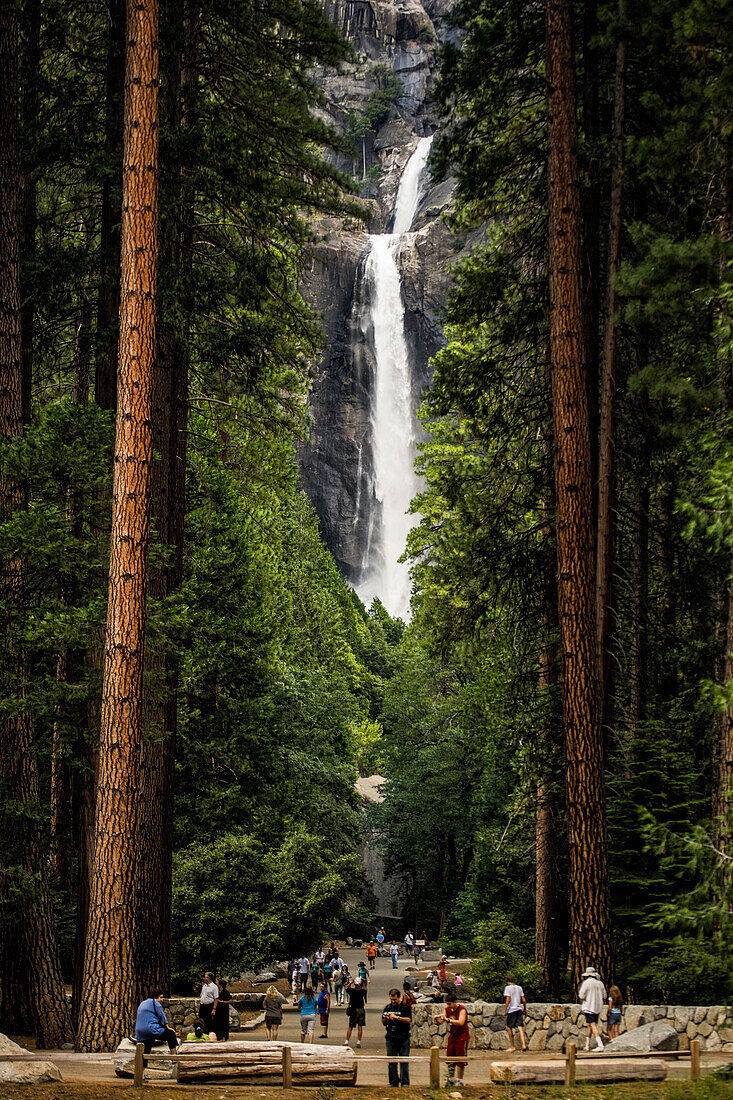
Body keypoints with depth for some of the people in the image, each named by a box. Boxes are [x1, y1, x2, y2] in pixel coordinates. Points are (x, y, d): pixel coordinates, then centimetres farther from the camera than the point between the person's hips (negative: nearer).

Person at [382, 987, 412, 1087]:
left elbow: (409, 1020, -12)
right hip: (391, 1037, 4)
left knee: (404, 1060, -4)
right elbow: (384, 1023, 18)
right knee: (391, 1061, 4)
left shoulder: (405, 1007, 0)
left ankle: (405, 1082, 0)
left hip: (403, 1038, -4)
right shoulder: (387, 1007, 14)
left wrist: (396, 1017, -21)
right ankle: (393, 1082, 10)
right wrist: (385, 1019, -5)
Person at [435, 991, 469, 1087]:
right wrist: (437, 1019, -18)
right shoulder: (447, 1010, 4)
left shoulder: (462, 1009, -16)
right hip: (452, 1035, 7)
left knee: (460, 1059, -5)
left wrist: (448, 1020, -33)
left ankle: (459, 1080, 1)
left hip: (462, 1036, -7)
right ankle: (451, 1079, 19)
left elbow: (461, 1022, -30)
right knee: (450, 1058, 8)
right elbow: (440, 1022, 4)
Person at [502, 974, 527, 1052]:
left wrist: (505, 1010, -10)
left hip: (511, 1010, -5)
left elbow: (508, 1000, -14)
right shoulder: (519, 988, 10)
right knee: (520, 1027, 0)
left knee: (509, 1028, 7)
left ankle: (512, 1046, 11)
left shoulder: (507, 988, -6)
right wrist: (525, 1009, 23)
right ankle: (524, 1044, -16)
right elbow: (524, 1000, 10)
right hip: (519, 1009, 5)